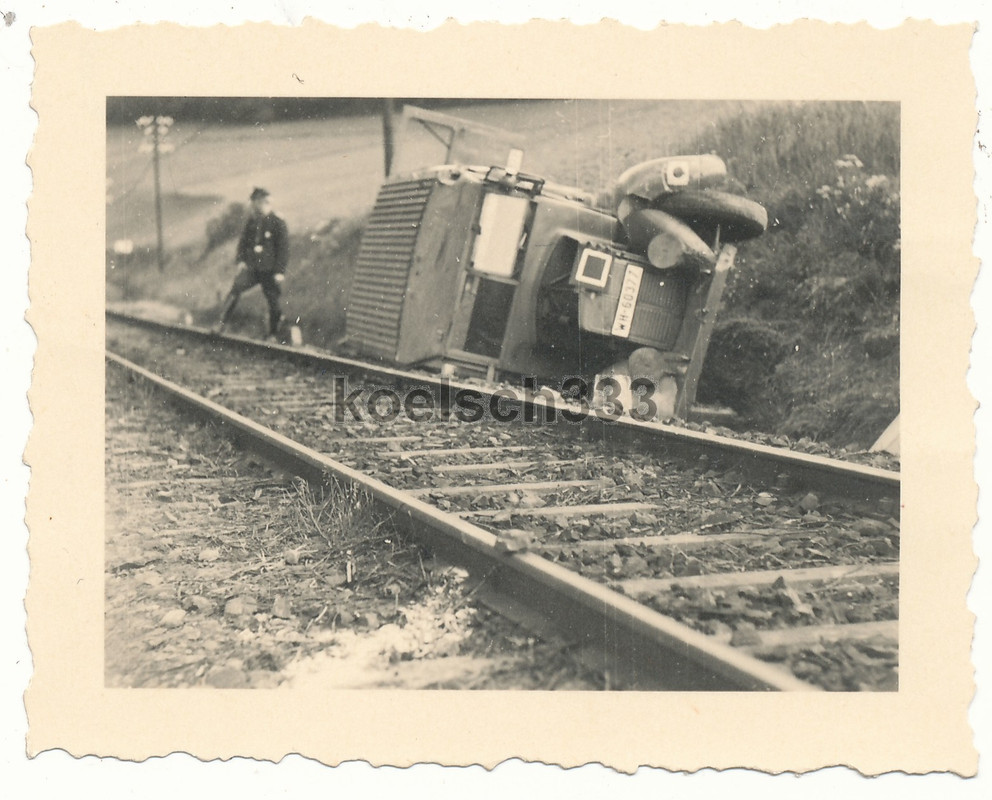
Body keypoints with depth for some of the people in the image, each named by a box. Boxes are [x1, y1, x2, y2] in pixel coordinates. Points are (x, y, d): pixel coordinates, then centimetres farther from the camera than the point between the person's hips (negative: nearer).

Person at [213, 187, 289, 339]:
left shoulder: (278, 224, -9)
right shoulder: (252, 221, 5)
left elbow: (284, 248, -8)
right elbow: (243, 241, 15)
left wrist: (280, 271, -10)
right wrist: (241, 259, 1)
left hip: (269, 270, -4)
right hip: (251, 266, 4)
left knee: (272, 301, 3)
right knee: (235, 288, -12)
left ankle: (273, 334, 19)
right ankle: (222, 323, -7)